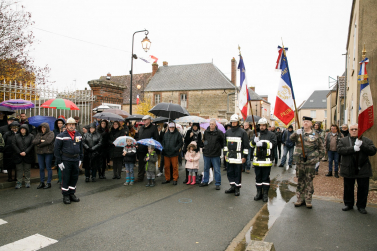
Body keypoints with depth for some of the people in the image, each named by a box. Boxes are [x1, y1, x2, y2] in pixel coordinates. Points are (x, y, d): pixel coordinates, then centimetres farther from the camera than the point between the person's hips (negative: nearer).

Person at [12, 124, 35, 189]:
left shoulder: (31, 136, 1)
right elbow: (13, 144, 2)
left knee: (27, 169, 5)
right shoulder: (16, 136, 8)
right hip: (18, 156, 2)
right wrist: (19, 152, -9)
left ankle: (27, 182, 13)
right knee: (19, 169, 5)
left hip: (27, 156, -2)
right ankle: (19, 182, 13)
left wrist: (25, 152, -14)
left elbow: (32, 145, -5)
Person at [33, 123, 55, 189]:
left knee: (48, 168, 1)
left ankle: (49, 183, 9)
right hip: (40, 153, 5)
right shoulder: (38, 134, 15)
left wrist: (39, 145, -8)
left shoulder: (51, 133, -2)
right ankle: (42, 182, 19)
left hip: (48, 152, -5)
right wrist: (40, 141, -14)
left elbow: (48, 141, -17)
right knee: (41, 168, 10)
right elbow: (34, 141, 3)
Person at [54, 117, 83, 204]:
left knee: (75, 177, 11)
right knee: (66, 178, 2)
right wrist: (59, 162, -10)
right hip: (66, 160, -5)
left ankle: (72, 194, 25)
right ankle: (65, 195, 14)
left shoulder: (78, 135, 9)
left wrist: (80, 159, 13)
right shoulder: (61, 136, -6)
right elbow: (56, 149, -7)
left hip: (76, 160, 5)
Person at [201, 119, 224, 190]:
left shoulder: (219, 133, -10)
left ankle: (218, 184, 15)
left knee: (217, 170, 4)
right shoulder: (206, 132, 3)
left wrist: (221, 147, 2)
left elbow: (224, 141, 0)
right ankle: (205, 182, 29)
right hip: (206, 154, 4)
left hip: (215, 155, -4)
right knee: (206, 169, 16)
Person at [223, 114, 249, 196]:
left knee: (238, 173, 2)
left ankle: (237, 188, 14)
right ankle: (232, 187, 25)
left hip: (238, 156, -5)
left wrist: (245, 156, -8)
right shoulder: (228, 132, 11)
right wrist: (225, 154, 13)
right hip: (230, 156, 6)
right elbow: (225, 144, 18)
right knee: (230, 172, 11)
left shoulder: (242, 132, -6)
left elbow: (246, 145, -6)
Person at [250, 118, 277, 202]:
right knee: (258, 177, 11)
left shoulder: (271, 134, 1)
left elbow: (274, 144, -12)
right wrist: (254, 141, -15)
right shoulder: (256, 134, 13)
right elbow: (251, 144, 8)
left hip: (267, 160, -4)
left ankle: (265, 194, 14)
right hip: (257, 159, 4)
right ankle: (259, 193, 21)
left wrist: (263, 144, -24)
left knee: (266, 178, 4)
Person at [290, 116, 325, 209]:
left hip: (310, 162, -1)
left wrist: (319, 158, 2)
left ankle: (308, 200, 16)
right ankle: (300, 198, 19)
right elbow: (292, 138, -16)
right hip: (300, 161, 1)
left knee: (309, 181, 5)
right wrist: (296, 133, -36)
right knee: (300, 180, 9)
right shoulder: (299, 133, 5)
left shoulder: (315, 134, 4)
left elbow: (321, 148, 10)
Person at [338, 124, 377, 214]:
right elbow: (340, 150, -13)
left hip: (363, 169, 0)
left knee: (363, 189, 7)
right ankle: (348, 204, 26)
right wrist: (353, 148, -24)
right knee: (348, 189, 11)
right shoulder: (343, 140, 3)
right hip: (348, 169, 0)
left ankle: (361, 206, 23)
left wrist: (362, 145, -23)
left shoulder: (366, 140, 4)